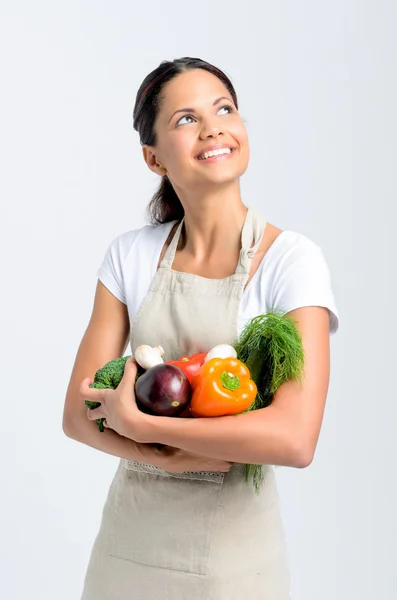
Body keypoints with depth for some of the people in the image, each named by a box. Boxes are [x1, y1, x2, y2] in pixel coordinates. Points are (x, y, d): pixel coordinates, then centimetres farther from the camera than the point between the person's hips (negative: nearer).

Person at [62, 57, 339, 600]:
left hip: (234, 554, -3)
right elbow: (78, 414, -3)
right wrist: (170, 456, -20)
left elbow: (294, 439, -24)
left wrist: (138, 422, -19)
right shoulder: (131, 255, -3)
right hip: (128, 539, 3)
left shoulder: (292, 259, -14)